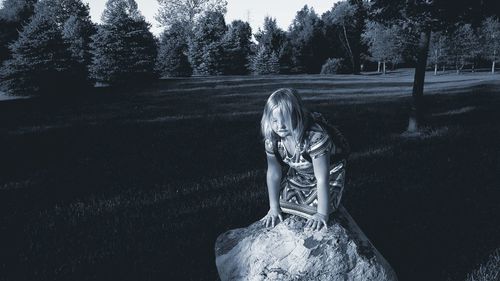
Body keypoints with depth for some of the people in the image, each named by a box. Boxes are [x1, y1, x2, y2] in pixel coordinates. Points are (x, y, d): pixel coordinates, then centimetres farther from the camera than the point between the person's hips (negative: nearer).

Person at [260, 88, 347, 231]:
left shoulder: (315, 135, -39)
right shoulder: (272, 137, -22)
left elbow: (322, 178, -36)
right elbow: (273, 172, -12)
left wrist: (322, 215, -35)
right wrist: (274, 208, -12)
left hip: (330, 174, -5)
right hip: (298, 176, 5)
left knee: (314, 207, -20)